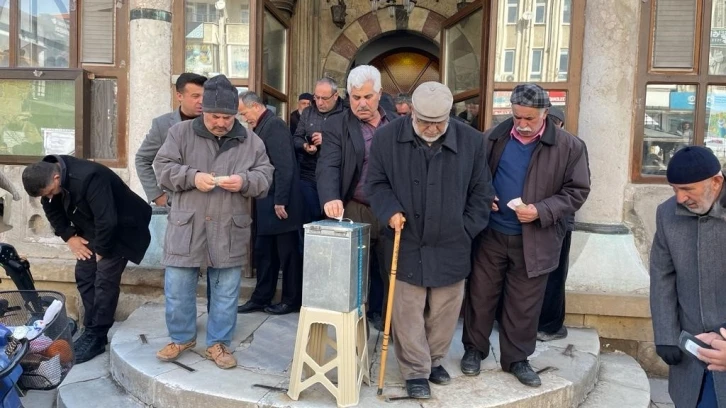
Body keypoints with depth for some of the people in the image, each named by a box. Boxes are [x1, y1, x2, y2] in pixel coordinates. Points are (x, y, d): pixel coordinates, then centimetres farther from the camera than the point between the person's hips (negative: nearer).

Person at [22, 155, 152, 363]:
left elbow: (108, 221, -33)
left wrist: (101, 251, -19)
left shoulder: (89, 178, -35)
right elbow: (52, 209, 9)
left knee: (104, 281, -10)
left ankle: (96, 337, 0)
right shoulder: (48, 179, -9)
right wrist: (69, 237, -2)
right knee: (84, 275, 5)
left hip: (121, 229, -8)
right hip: (93, 230, 8)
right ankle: (91, 330, 15)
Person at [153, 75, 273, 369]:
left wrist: (244, 181, -18)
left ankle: (218, 343, 25)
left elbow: (265, 177, 3)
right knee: (177, 287, 8)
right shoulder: (181, 132, 2)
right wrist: (192, 177, -17)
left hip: (230, 231, 0)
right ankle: (181, 337, 30)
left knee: (226, 291, 9)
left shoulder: (250, 140, 4)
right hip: (186, 227, 0)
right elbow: (162, 167, 0)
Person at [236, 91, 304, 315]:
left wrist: (280, 201, -21)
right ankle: (261, 297, 24)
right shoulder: (262, 127, 15)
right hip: (266, 203, 9)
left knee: (287, 252, 3)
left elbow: (284, 166, -20)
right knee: (263, 252, 14)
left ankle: (292, 300, 15)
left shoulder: (274, 124, -13)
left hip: (279, 202, -9)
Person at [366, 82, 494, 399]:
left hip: (451, 246, 1)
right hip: (406, 244, -1)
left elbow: (481, 192, 4)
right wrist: (390, 211, -14)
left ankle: (434, 360, 35)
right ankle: (416, 371, 22)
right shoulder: (387, 137, -6)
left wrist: (466, 229, 0)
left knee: (445, 311, 13)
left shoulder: (471, 140, -5)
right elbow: (375, 183, 3)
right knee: (408, 312, 5)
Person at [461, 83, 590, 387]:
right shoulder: (493, 137, -2)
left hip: (534, 240, -1)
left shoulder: (569, 147, -6)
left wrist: (541, 211, -17)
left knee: (524, 304, 11)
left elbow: (577, 191, -4)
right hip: (490, 234, 1)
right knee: (481, 295, 12)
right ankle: (474, 349, 31)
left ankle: (517, 358, 29)